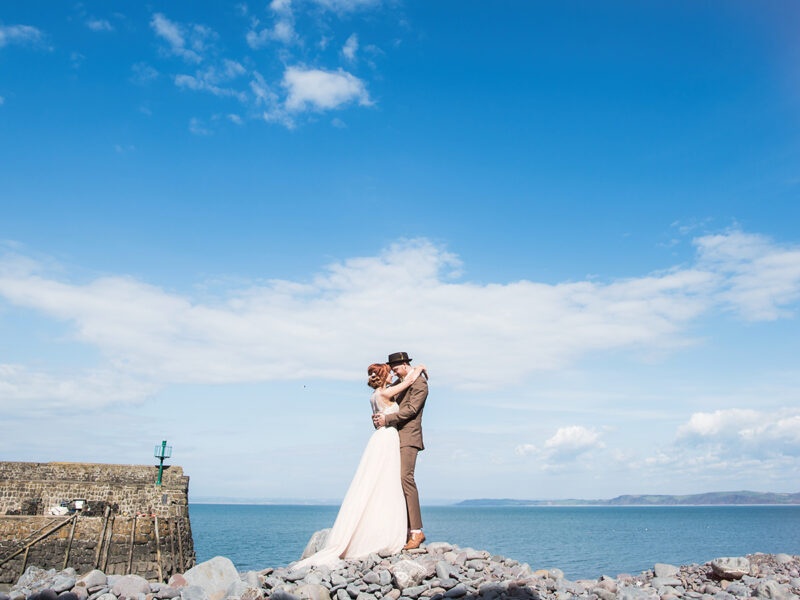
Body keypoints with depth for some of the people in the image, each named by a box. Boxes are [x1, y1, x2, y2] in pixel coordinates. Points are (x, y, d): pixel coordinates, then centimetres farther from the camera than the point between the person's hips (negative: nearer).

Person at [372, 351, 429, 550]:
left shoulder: (419, 382, -6)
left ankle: (416, 531, -16)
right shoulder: (399, 383, 21)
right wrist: (379, 416, 1)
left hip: (408, 438, -9)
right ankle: (410, 530, 9)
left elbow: (411, 409, -15)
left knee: (405, 477, -18)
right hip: (395, 437, 9)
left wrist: (387, 419, -17)